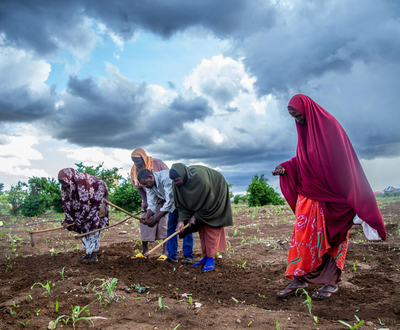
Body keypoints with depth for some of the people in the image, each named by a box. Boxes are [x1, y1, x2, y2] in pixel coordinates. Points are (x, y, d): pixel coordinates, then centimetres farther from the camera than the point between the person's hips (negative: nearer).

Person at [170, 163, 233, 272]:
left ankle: (210, 260, -3)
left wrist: (196, 216, -19)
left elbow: (206, 202, -28)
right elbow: (181, 203, -10)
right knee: (201, 228, 6)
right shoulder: (177, 184, -19)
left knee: (211, 228, -8)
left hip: (215, 197, -6)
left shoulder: (200, 177, -39)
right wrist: (182, 220, -20)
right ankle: (205, 257, 15)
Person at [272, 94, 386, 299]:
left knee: (329, 236, 1)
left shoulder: (329, 126, -12)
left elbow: (343, 160, -15)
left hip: (330, 194, -6)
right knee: (302, 233, 3)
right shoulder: (304, 130, 10)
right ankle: (299, 277, 9)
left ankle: (331, 282, 12)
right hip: (308, 193, 6)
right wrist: (286, 168, -2)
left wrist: (352, 198, -16)